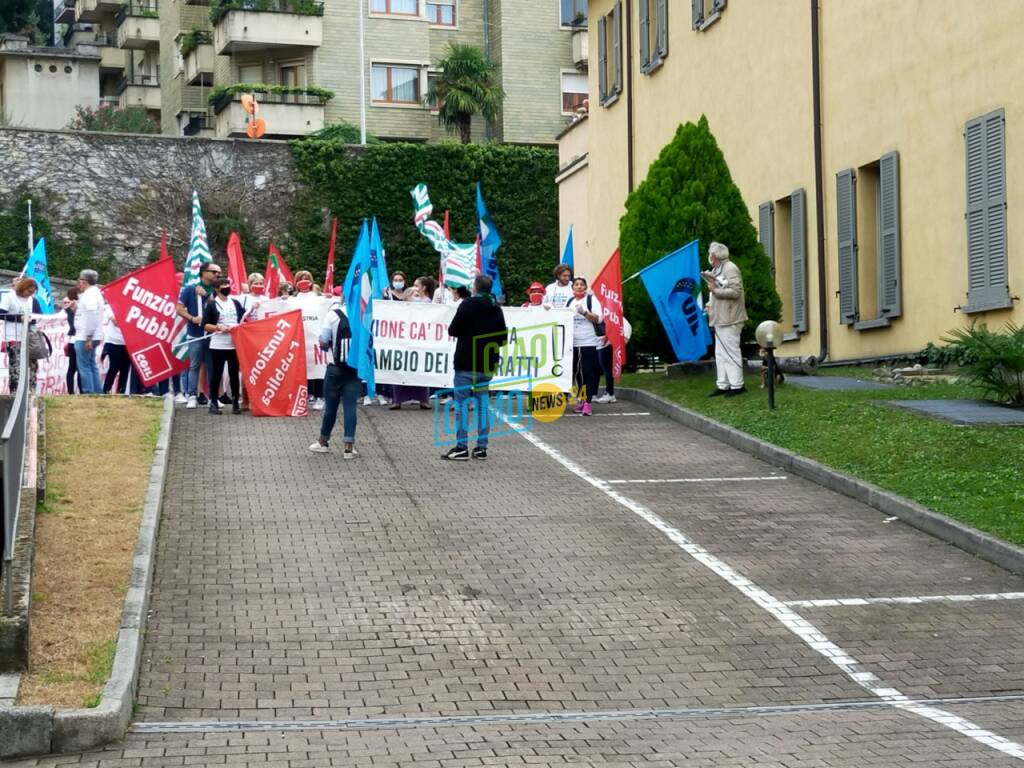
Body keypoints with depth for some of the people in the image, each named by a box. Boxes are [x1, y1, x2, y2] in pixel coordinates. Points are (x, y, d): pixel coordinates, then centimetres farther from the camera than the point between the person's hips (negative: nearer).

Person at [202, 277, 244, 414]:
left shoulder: (236, 303, 14)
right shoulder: (211, 305, 1)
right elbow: (205, 326, -2)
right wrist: (219, 327, -17)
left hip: (234, 345, 3)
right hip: (217, 345, -3)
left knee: (234, 374, 6)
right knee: (216, 374, 0)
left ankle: (235, 402, 12)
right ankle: (214, 403, 6)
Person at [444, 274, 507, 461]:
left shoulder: (468, 305, -10)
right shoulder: (496, 308, 8)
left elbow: (452, 331, -10)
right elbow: (503, 337, 11)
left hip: (466, 363, -6)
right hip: (487, 363, 6)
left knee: (461, 401, -2)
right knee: (483, 400, 12)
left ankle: (462, 447, -7)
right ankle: (481, 446, 10)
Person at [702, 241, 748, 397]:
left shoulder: (730, 269, -12)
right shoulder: (717, 270, 18)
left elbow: (735, 291, -22)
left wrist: (715, 291, -19)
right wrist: (710, 305, 12)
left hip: (729, 319, -10)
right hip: (720, 319, 10)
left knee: (731, 352, -6)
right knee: (720, 354, 11)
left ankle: (737, 385, -2)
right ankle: (723, 385, 15)